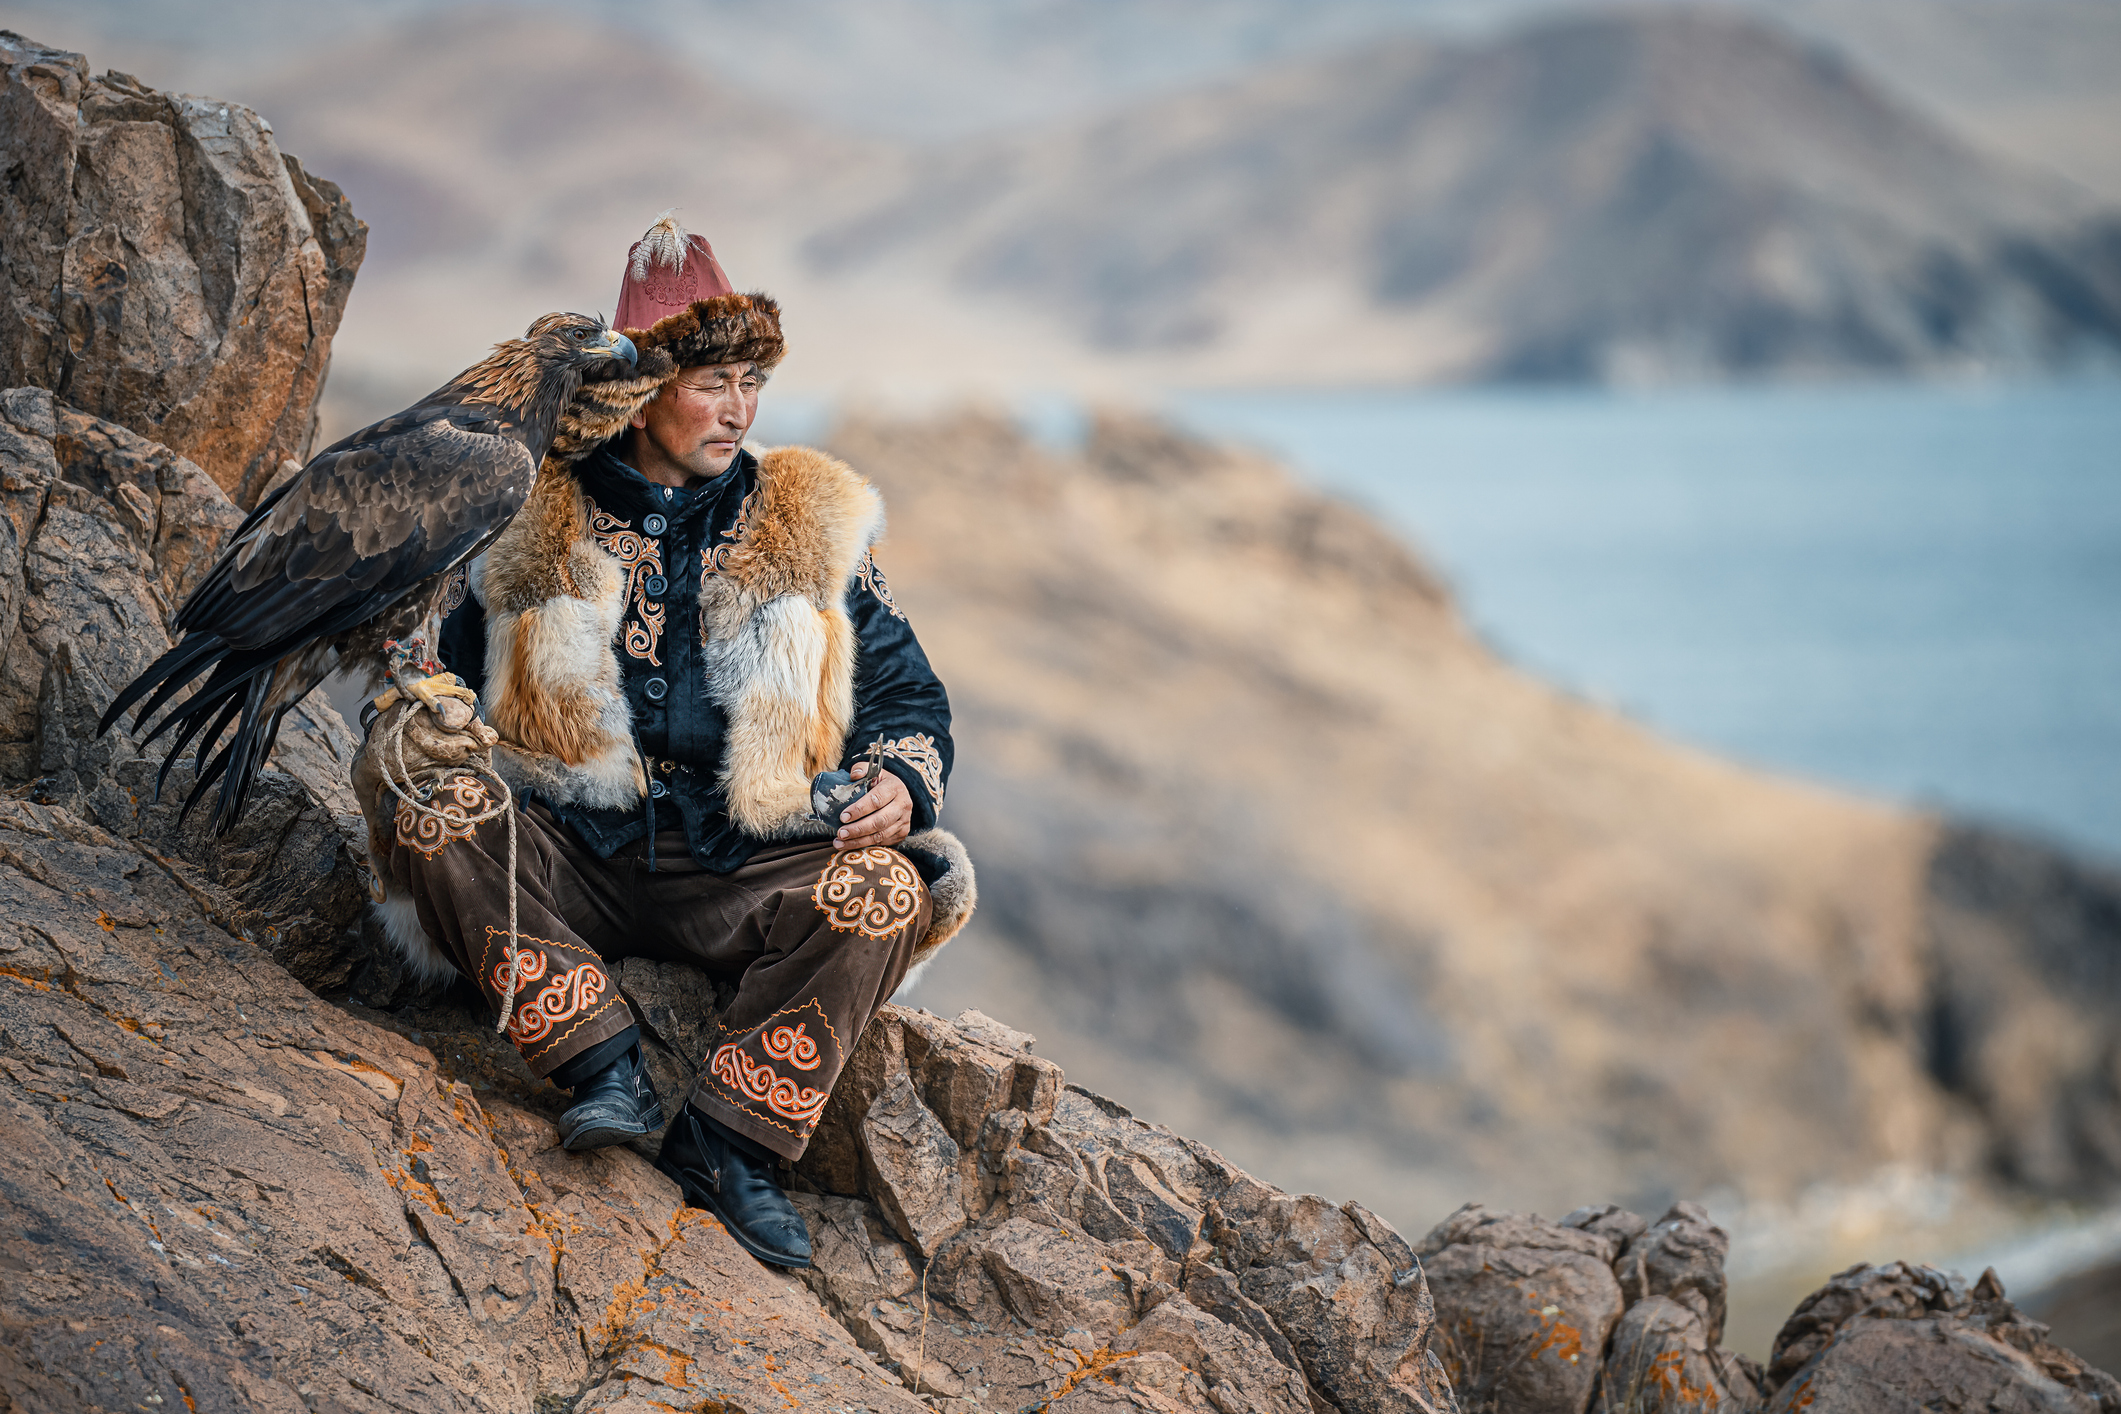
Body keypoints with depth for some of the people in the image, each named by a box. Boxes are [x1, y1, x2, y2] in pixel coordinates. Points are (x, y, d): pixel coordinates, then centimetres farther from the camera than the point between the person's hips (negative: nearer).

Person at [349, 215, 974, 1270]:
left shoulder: (809, 535, 13)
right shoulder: (535, 527, 9)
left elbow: (906, 691, 15)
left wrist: (899, 780, -9)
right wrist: (412, 725, -15)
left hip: (735, 878, 0)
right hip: (560, 860, 0)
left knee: (890, 888, -28)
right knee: (426, 804, -29)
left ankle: (728, 1142, -22)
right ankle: (602, 1062, -29)